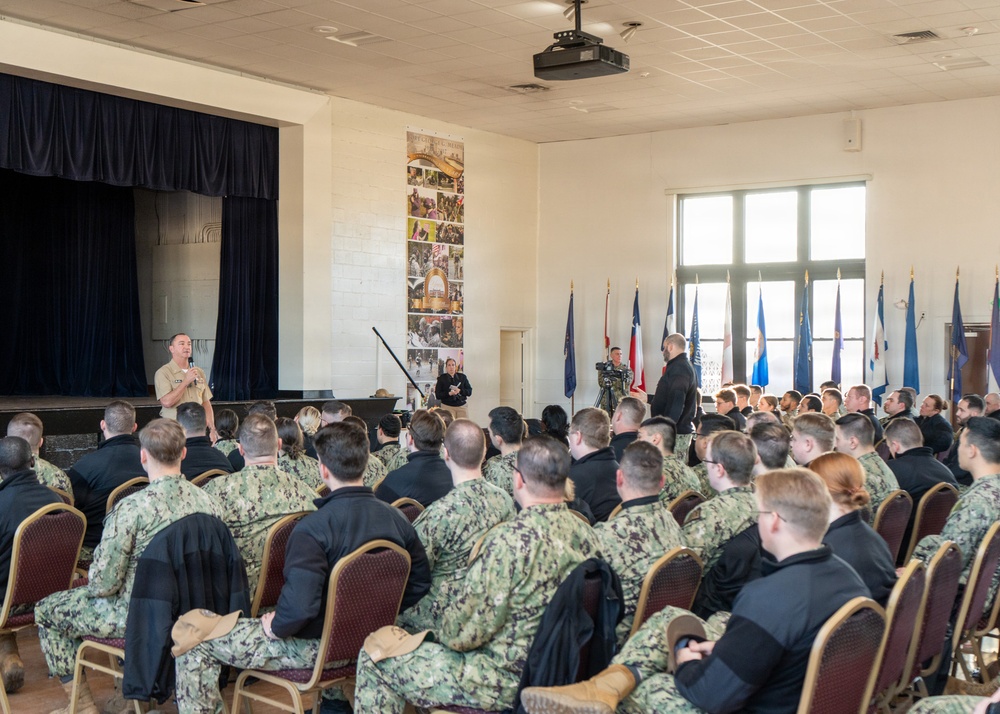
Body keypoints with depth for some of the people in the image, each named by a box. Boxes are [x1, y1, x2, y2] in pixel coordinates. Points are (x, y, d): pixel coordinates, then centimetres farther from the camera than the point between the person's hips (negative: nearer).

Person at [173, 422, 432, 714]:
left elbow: (299, 605, -33)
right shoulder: (397, 520, -7)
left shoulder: (313, 528, -26)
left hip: (316, 646, -7)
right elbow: (420, 581, 3)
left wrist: (276, 626, -13)